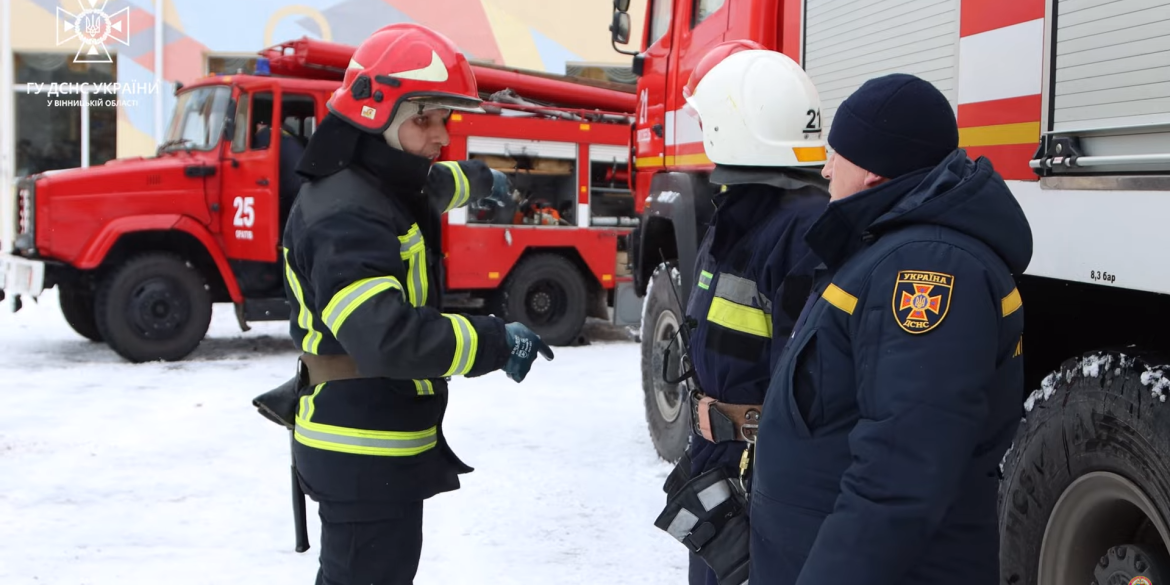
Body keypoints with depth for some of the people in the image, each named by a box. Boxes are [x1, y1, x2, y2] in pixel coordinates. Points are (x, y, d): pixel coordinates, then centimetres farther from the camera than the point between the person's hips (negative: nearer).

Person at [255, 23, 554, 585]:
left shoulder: (385, 188, 10)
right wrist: (494, 342, -28)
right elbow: (386, 335, -37)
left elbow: (430, 189, 36)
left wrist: (476, 179, 55)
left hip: (377, 447, 11)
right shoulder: (346, 216, -25)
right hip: (364, 455, -11)